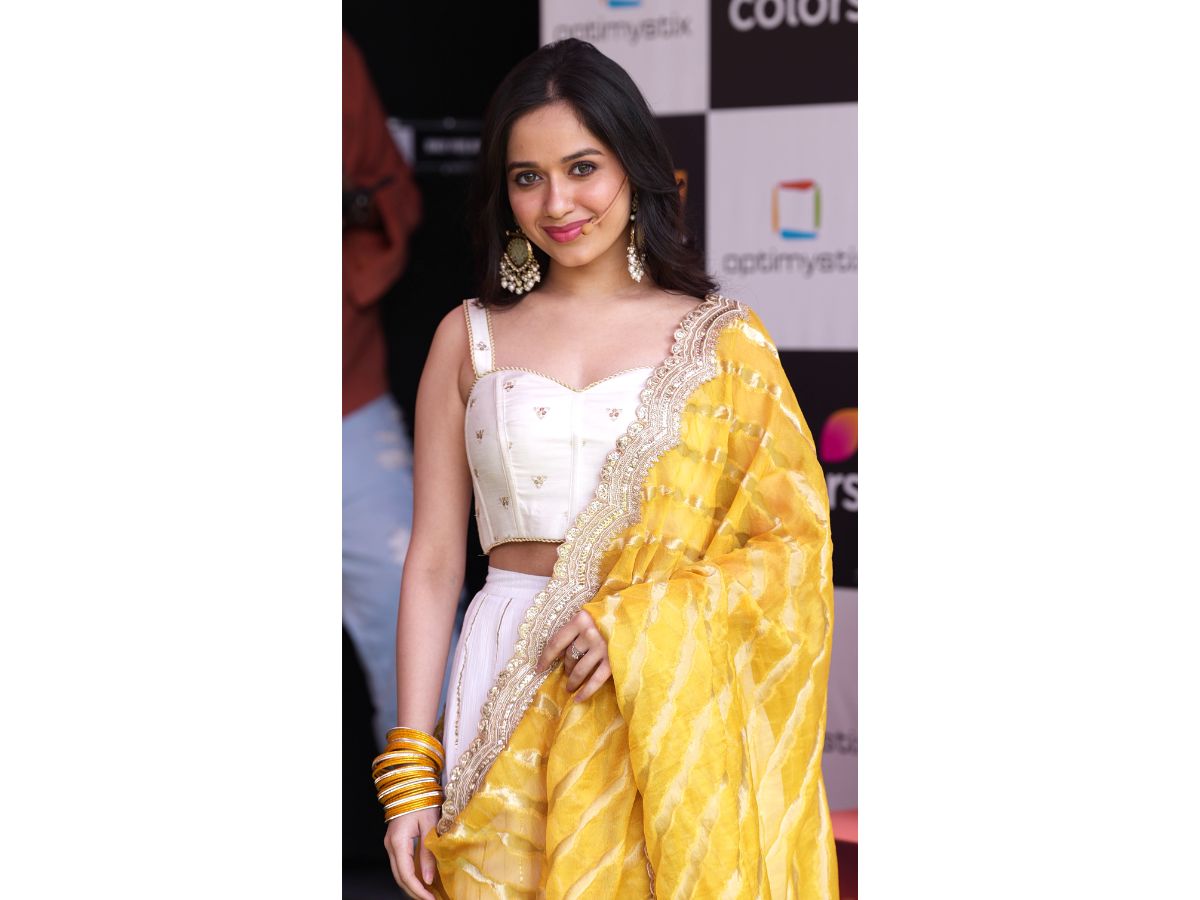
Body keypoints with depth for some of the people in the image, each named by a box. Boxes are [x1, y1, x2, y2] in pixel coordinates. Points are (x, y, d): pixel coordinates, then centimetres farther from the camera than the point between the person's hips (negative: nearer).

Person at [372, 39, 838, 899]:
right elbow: (433, 563, 4)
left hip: (673, 715, -1)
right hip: (510, 696, 1)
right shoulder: (471, 338, 7)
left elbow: (798, 542, -1)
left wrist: (638, 626, -15)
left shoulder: (721, 338, 3)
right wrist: (409, 776, -1)